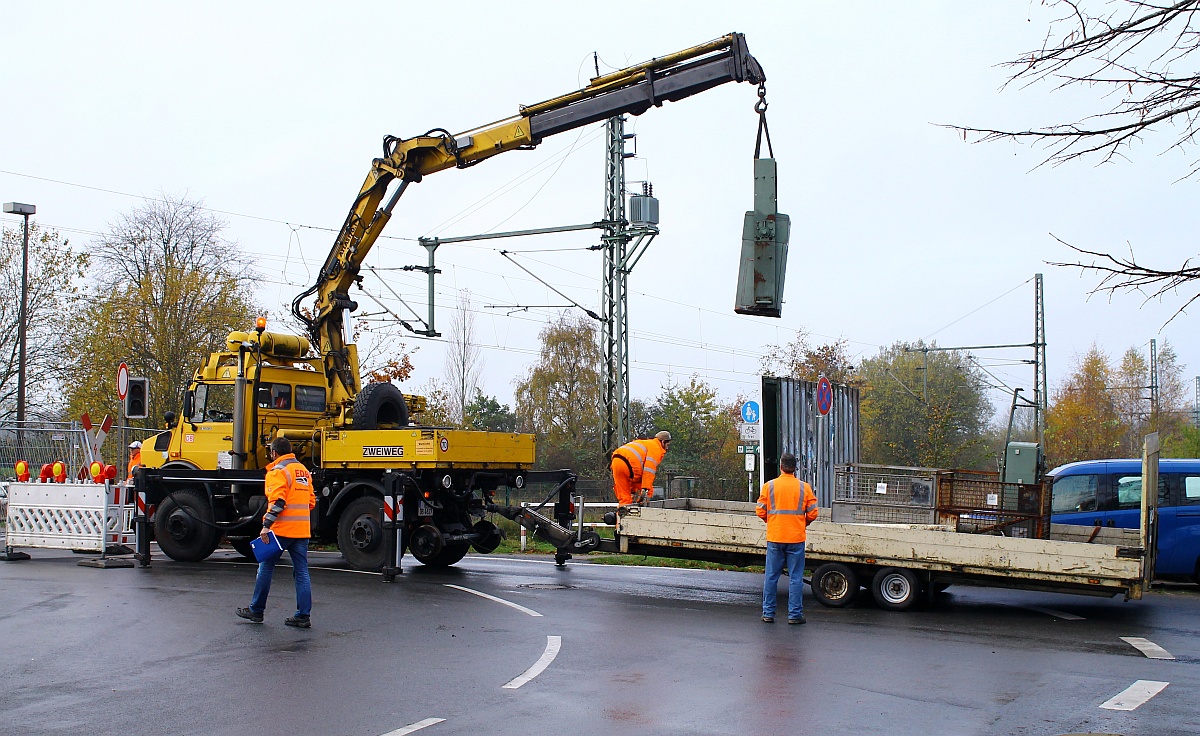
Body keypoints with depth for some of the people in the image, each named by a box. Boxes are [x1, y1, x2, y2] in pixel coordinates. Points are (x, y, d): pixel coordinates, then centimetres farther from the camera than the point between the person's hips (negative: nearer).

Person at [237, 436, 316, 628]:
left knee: (266, 568, 6)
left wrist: (266, 525, -19)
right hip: (302, 529, 7)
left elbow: (277, 501, -18)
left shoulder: (278, 471, -6)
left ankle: (256, 610, 14)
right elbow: (311, 501, 19)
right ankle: (304, 615, 2)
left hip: (282, 529, -7)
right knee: (302, 572, 5)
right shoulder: (303, 470, 17)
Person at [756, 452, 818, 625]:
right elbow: (812, 513, -1)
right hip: (796, 539, -1)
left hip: (774, 538, 1)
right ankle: (795, 614, 5)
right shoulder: (804, 487, -1)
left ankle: (768, 613, 12)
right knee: (795, 578, 4)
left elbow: (760, 512, -1)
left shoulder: (769, 486, -2)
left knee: (771, 577, 8)